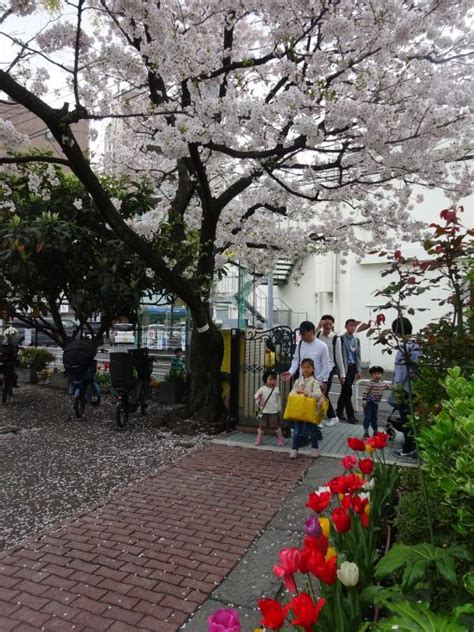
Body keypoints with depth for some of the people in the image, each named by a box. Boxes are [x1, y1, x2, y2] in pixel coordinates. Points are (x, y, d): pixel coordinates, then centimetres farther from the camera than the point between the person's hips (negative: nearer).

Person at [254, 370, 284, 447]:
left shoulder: (276, 389, -2)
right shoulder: (262, 389, -4)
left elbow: (279, 400, 6)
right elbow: (256, 396, 5)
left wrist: (279, 409, 8)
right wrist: (258, 402, -8)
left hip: (274, 412, -1)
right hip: (264, 411, 1)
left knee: (276, 426, 4)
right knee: (261, 426, 9)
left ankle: (280, 440, 16)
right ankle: (259, 440, 22)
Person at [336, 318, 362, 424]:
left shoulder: (356, 340, 14)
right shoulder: (342, 339, -6)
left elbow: (358, 356, 15)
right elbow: (341, 355, -10)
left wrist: (358, 370, 11)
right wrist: (343, 370, -14)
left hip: (353, 367, 6)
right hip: (345, 367, -6)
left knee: (345, 391, 12)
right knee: (348, 391, -6)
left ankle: (339, 412, 22)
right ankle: (350, 415, 0)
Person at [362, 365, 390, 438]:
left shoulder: (383, 384, 5)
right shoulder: (370, 383, -16)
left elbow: (389, 387, 22)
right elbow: (365, 392, -17)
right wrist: (364, 400, -22)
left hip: (375, 403, 7)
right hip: (369, 403, -7)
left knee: (374, 417, 18)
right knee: (368, 417, -6)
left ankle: (375, 431, 30)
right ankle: (366, 433, 1)